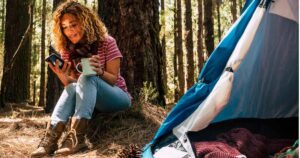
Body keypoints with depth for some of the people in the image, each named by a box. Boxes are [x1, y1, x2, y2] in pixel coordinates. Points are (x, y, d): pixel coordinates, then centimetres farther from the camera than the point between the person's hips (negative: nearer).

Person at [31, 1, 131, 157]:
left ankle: (76, 136, -46)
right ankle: (51, 137, -44)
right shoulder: (67, 50, 0)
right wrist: (63, 77, -27)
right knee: (72, 88, -30)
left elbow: (114, 79, -10)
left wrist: (100, 71, -32)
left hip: (117, 96, -3)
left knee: (87, 78, -32)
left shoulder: (106, 42, -10)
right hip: (90, 100, 3)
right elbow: (72, 85, -4)